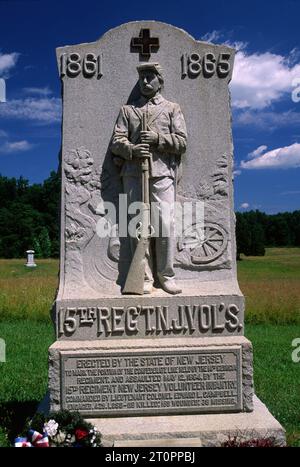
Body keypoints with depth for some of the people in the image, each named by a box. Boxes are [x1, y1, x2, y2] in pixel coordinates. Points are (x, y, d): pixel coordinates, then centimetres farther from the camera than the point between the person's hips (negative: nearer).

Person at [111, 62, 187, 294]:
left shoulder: (172, 108, 17)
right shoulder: (127, 110, 19)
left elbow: (182, 142, 6)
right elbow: (116, 141, 9)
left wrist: (157, 138, -9)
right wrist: (132, 149, -11)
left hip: (163, 173, -1)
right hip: (134, 174, 1)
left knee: (166, 224, -6)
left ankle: (167, 276, 5)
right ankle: (145, 278, 5)